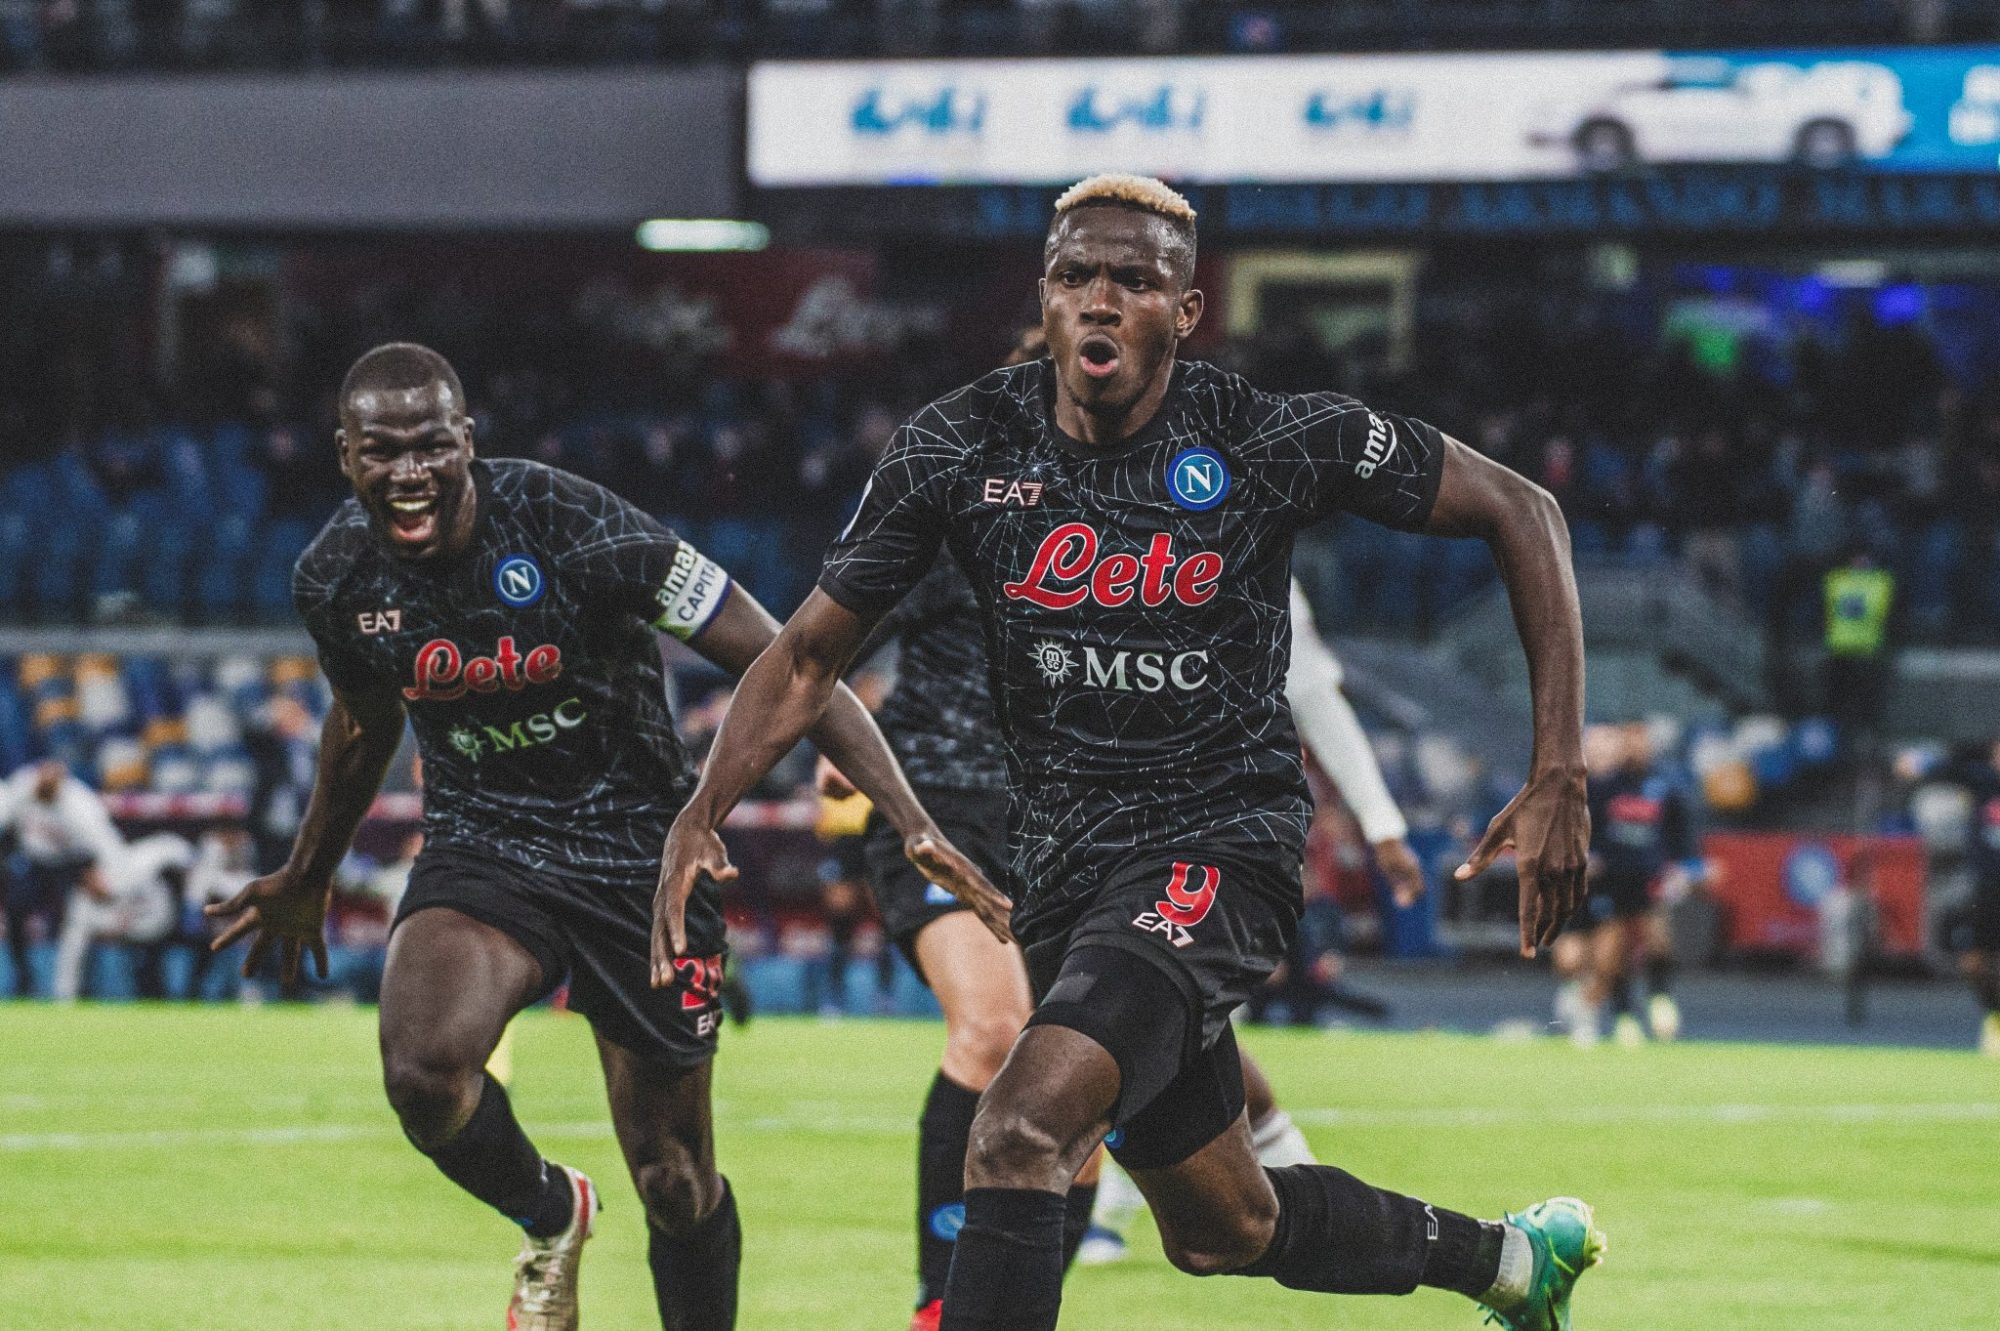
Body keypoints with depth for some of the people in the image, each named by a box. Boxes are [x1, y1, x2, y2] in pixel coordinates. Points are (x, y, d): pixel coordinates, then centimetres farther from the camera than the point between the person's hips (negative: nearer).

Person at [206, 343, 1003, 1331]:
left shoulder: (574, 529, -22)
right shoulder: (336, 579, -8)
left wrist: (911, 822, -25)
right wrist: (306, 877, 30)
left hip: (640, 855, -2)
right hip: (481, 843, 2)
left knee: (675, 1184, 3)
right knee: (422, 1070, -27)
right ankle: (547, 1220, 5)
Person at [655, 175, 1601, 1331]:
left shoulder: (1281, 442, -11)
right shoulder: (960, 450, -3)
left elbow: (1522, 514, -2)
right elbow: (811, 655, 6)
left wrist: (1559, 778, -7)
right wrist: (701, 817, -11)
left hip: (1220, 846, -5)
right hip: (1064, 873, 5)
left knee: (1021, 1131, -28)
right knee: (1225, 1228, 19)